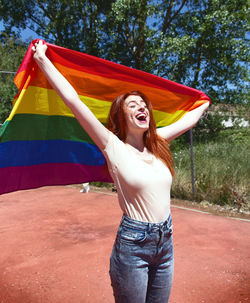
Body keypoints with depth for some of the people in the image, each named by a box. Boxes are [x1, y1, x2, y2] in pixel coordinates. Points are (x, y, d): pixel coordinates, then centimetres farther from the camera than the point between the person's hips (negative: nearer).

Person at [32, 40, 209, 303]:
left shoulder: (157, 142, 3)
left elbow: (187, 121, 20)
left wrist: (204, 105, 35)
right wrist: (42, 59, -14)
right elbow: (73, 100, -17)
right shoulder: (114, 148, -12)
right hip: (132, 245, -5)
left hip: (165, 242, 6)